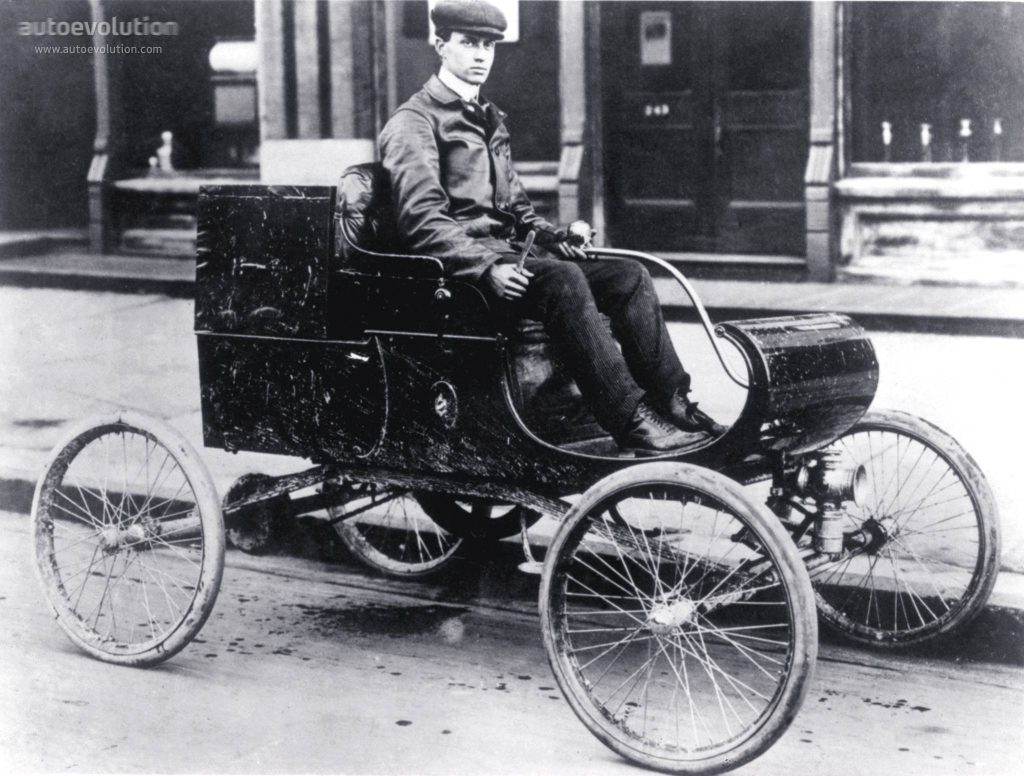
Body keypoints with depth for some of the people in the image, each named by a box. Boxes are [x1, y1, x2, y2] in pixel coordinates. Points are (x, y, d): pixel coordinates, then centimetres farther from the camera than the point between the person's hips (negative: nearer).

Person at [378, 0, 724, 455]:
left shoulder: (489, 119, 25)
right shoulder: (413, 123, -3)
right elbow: (422, 220, -16)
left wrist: (552, 236, 9)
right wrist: (488, 267, -28)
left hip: (507, 254, 8)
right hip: (461, 266, -8)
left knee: (629, 275, -10)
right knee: (560, 278, -35)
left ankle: (673, 405, -14)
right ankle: (631, 423, -37)